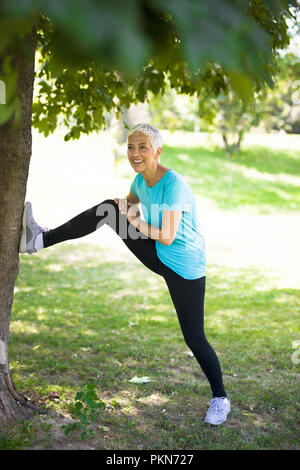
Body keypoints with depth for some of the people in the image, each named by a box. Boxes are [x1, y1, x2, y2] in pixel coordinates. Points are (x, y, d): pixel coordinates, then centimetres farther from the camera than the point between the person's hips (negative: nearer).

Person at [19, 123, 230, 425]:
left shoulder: (174, 184, -24)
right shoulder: (141, 180, 0)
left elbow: (167, 236, -26)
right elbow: (128, 205, 22)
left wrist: (134, 221, -13)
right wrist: (124, 211, -1)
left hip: (184, 269, -7)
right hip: (159, 257, 7)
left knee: (194, 338, -2)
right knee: (108, 210, -6)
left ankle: (220, 398, 22)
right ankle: (40, 239, -4)